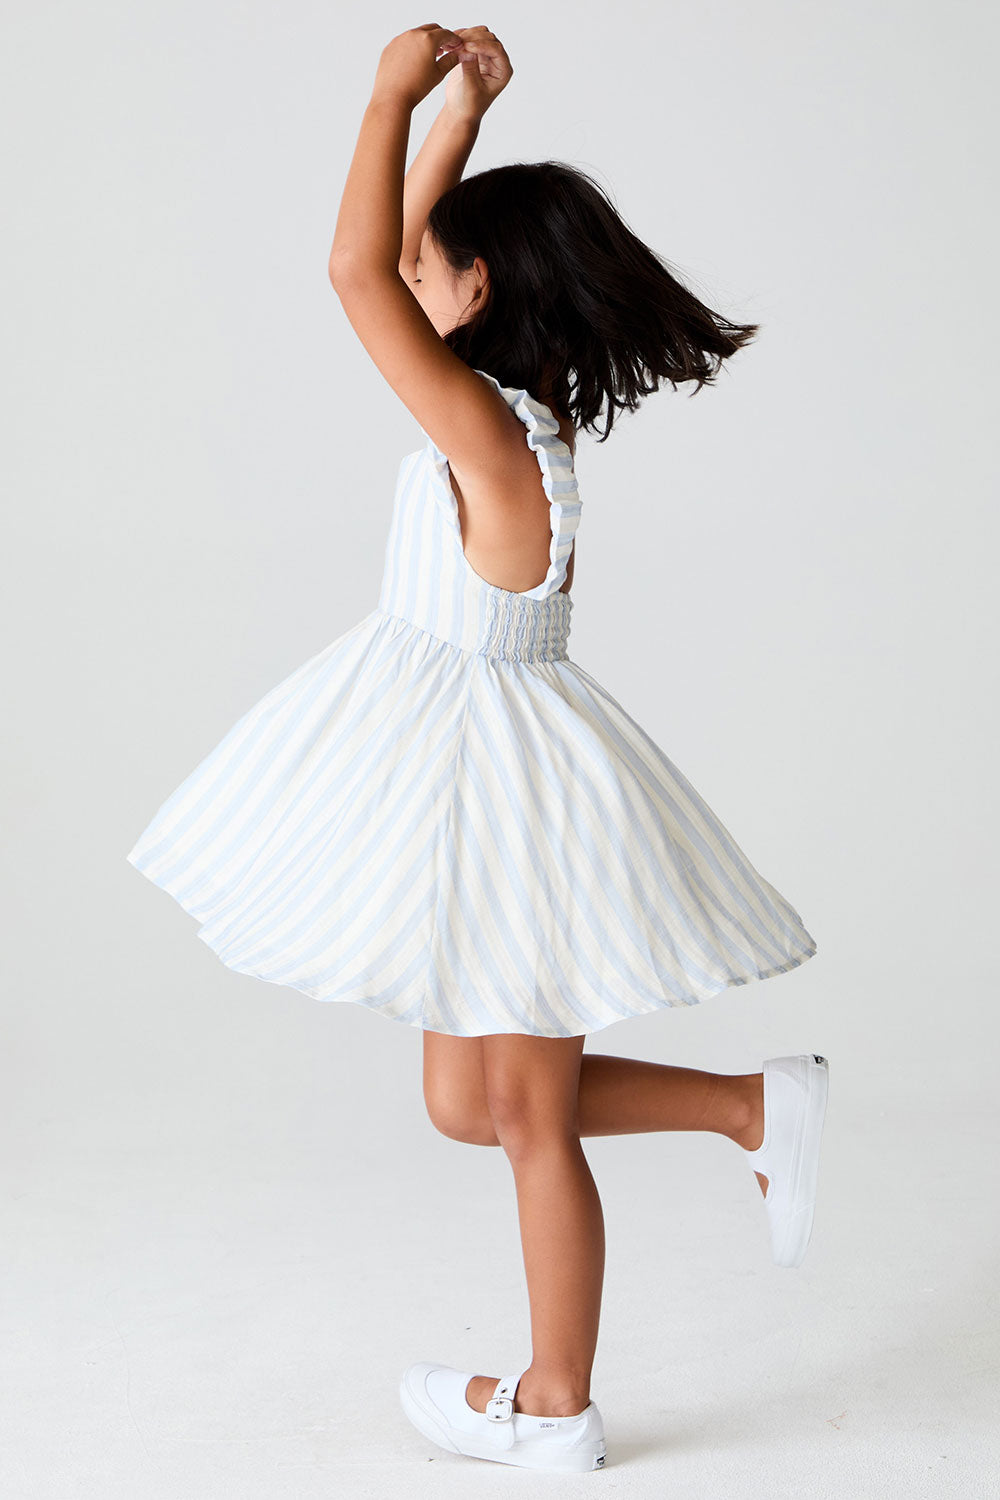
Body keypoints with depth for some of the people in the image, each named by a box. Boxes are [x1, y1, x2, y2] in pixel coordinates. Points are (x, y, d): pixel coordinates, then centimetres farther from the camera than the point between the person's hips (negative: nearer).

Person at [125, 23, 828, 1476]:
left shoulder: (485, 428, -20)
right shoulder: (514, 408, 6)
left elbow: (358, 274, -25)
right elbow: (400, 268, 17)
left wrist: (398, 96, -16)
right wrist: (459, 113, 14)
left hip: (495, 774, -9)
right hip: (465, 769, 9)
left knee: (527, 1115, 6)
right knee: (473, 1102, 18)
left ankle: (554, 1408, 23)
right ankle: (761, 1105, 19)